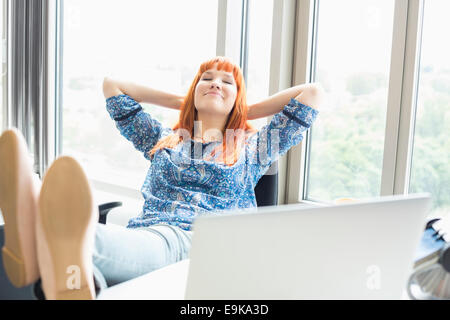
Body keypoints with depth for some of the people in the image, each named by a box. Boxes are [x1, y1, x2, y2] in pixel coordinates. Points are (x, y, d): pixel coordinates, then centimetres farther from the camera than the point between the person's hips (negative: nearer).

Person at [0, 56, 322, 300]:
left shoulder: (252, 148, 25)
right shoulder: (162, 140, 31)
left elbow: (313, 92, 24)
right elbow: (112, 84, 39)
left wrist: (247, 111, 30)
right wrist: (183, 103, 38)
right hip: (148, 233, 3)